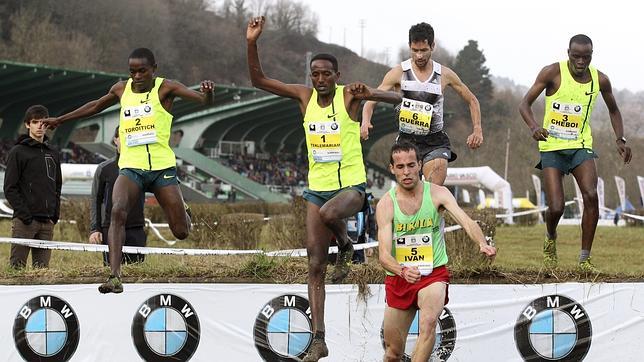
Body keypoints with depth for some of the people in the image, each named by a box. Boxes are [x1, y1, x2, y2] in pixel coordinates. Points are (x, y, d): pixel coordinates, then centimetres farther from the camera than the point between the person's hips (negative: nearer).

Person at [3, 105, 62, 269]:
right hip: (24, 221, -5)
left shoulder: (53, 154, 17)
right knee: (17, 265, -9)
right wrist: (24, 214, -13)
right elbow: (10, 188, -5)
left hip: (47, 222, 5)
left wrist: (55, 214, 8)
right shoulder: (18, 152, 0)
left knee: (42, 267, 3)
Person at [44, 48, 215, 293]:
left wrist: (208, 93, -37)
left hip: (162, 167, -2)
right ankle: (115, 276, -35)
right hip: (131, 168, 2)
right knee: (117, 211, -28)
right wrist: (61, 120, 40)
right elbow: (96, 106, 31)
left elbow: (204, 101, -12)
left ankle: (182, 212, 38)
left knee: (181, 233, -1)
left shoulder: (165, 88, 0)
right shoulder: (121, 89, 11)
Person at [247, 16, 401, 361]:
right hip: (317, 187, 4)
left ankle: (346, 246, -2)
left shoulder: (349, 95, -8)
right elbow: (258, 80, 3)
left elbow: (396, 98, -14)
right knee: (315, 265, -1)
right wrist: (252, 43, -10)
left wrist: (369, 94, -33)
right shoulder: (305, 96, 3)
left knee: (328, 214, -38)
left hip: (351, 184, -4)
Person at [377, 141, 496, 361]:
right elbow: (384, 255, -15)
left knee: (428, 321, -31)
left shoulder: (437, 194, -5)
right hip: (398, 277, 1)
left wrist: (483, 244, -41)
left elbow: (466, 221, -19)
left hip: (433, 274, -1)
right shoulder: (386, 204, -7)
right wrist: (403, 271, -38)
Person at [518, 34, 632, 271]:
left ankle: (584, 259, -10)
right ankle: (551, 239, 25)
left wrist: (620, 140, 4)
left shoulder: (600, 80, 0)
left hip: (581, 146, 2)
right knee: (556, 208, -12)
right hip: (552, 147, -2)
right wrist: (534, 127, -29)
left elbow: (613, 110, 19)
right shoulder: (553, 73, -10)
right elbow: (525, 104, -9)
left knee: (591, 196, -21)